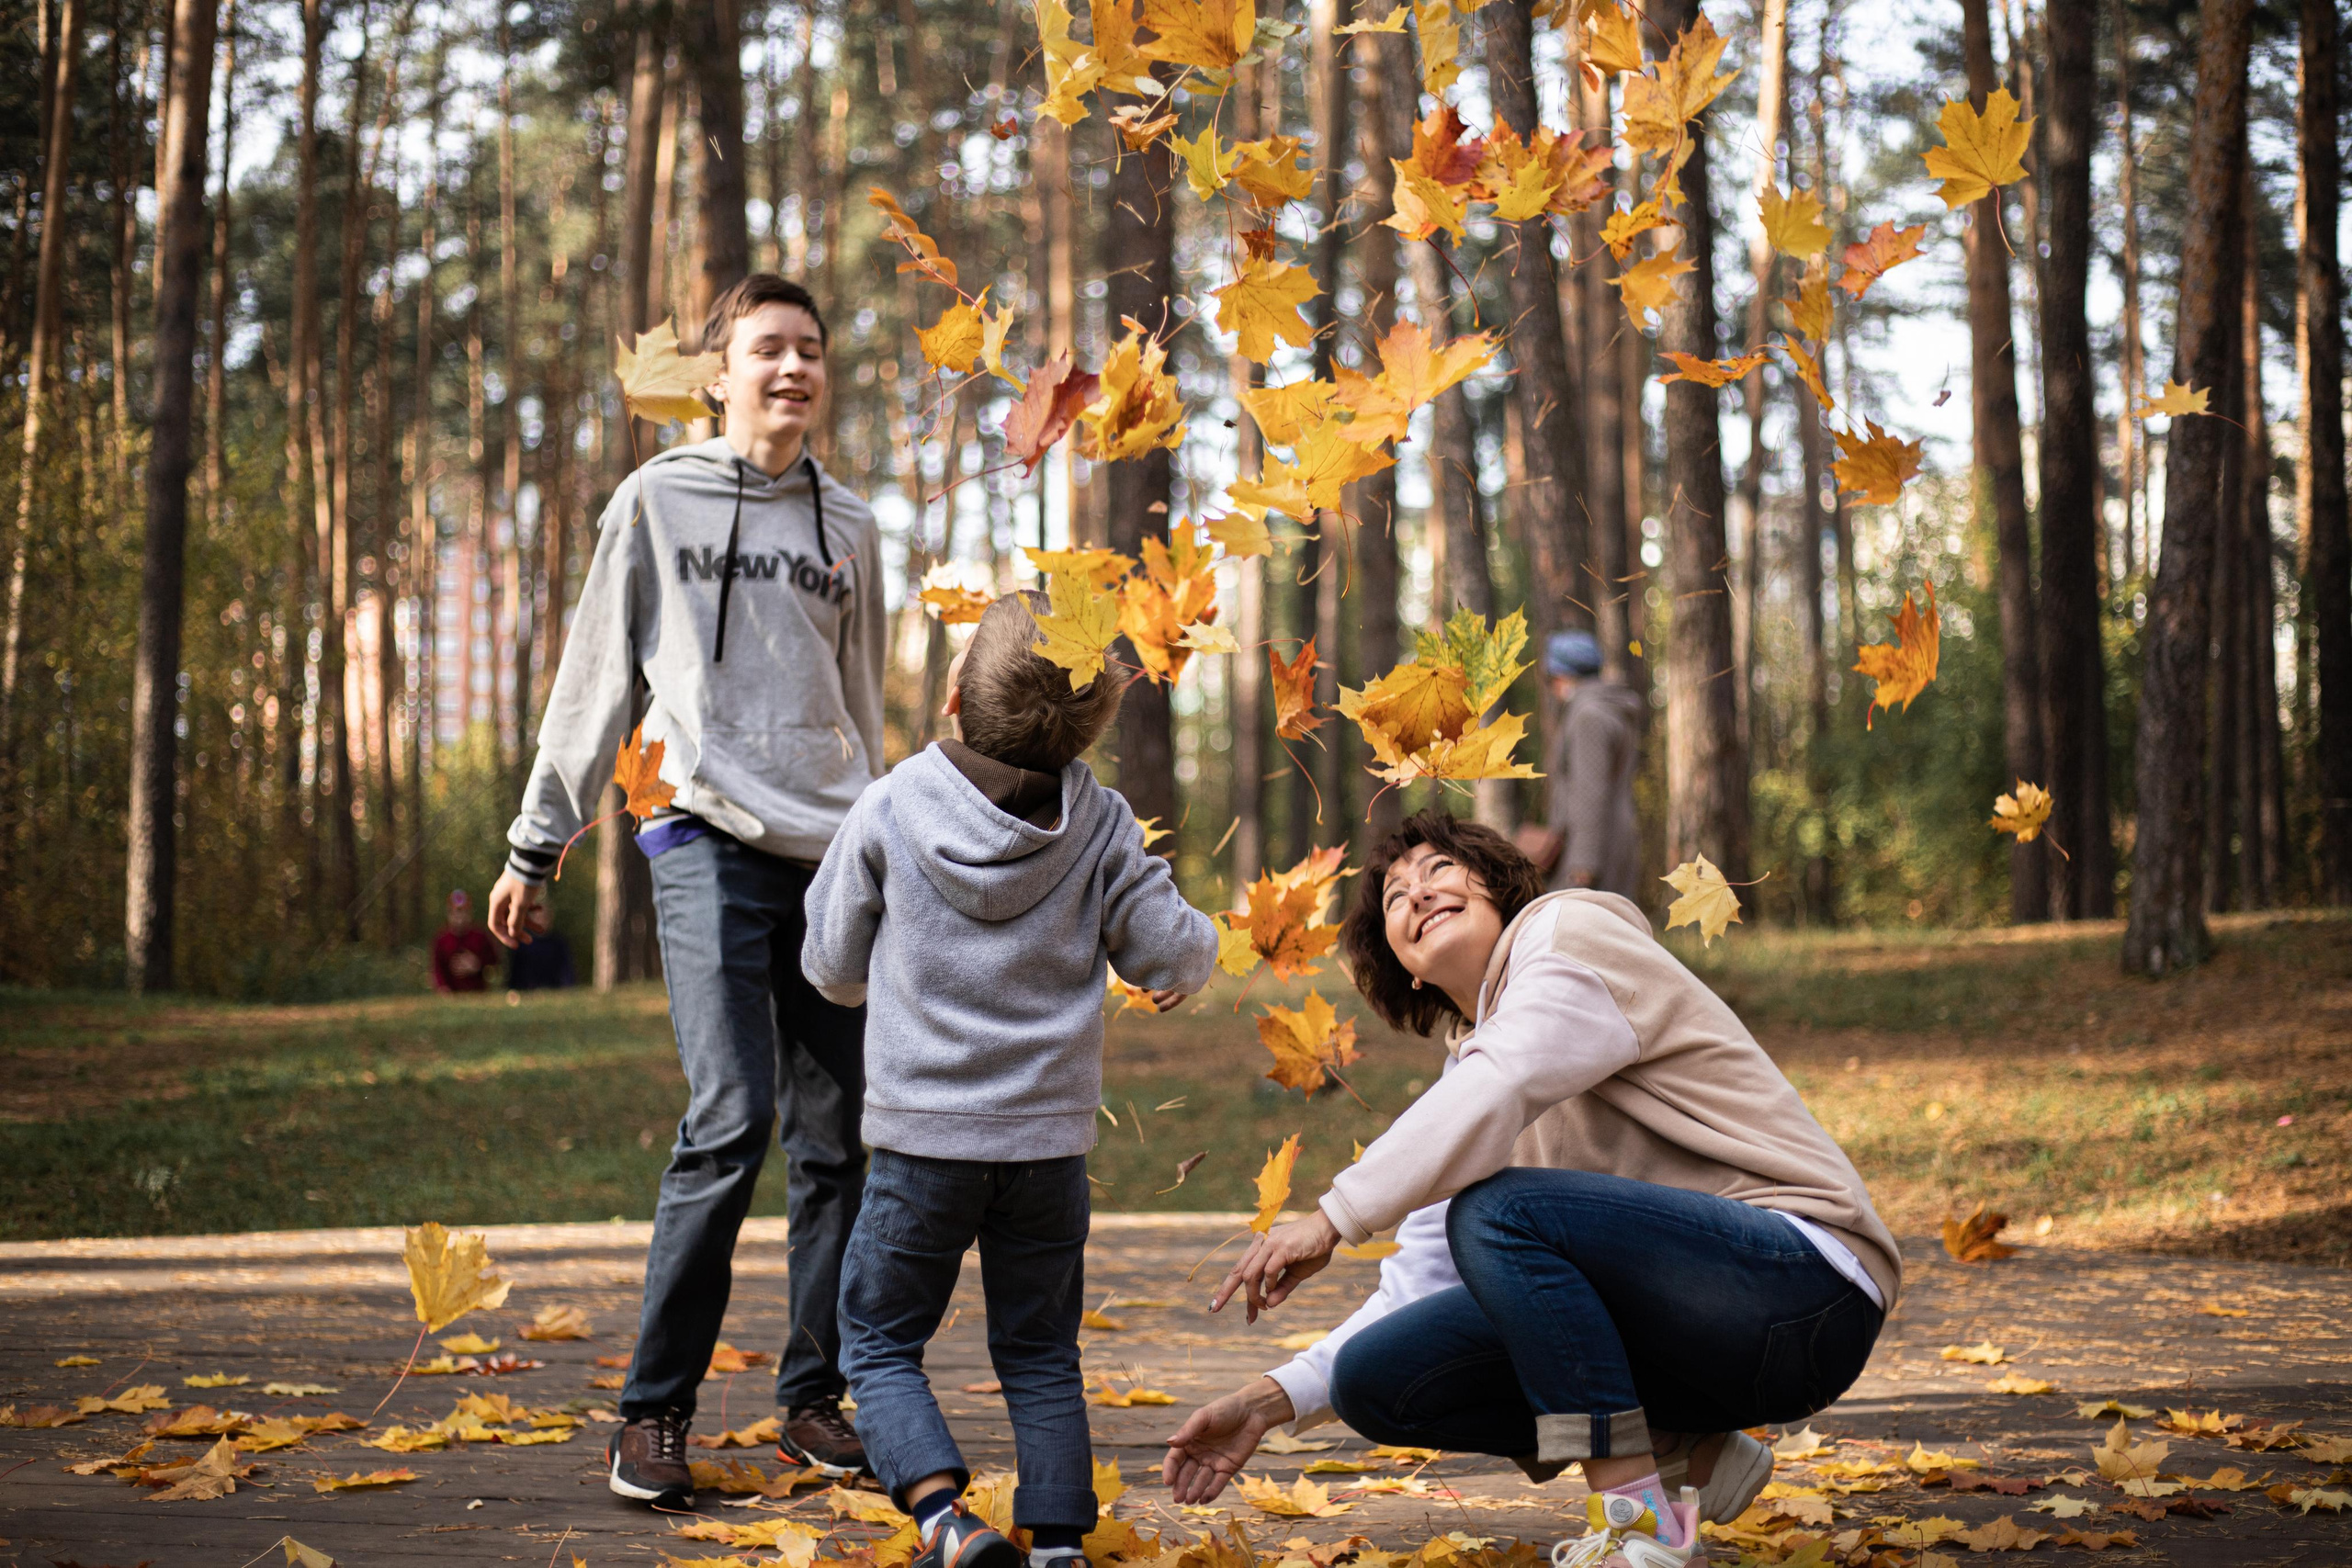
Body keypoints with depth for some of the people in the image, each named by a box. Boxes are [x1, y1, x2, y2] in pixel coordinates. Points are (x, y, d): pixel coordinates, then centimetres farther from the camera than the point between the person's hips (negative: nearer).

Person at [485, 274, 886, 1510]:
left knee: (839, 1132, 1)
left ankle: (812, 1398, 12)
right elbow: (596, 680, 8)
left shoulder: (849, 529, 16)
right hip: (710, 842, -4)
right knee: (731, 1117, -16)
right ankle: (653, 1410, -8)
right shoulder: (658, 501, 6)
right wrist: (537, 843, 7)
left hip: (832, 853, 4)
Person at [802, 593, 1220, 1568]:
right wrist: (1192, 959, 23)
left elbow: (832, 967, 3)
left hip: (922, 1138, -2)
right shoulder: (1101, 827, -4)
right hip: (1049, 1139, 2)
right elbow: (1171, 953, 0)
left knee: (879, 1344, 7)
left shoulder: (888, 813, -7)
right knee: (1040, 1355, 14)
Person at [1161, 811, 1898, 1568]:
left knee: (1498, 1210, -29)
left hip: (1809, 1286, -8)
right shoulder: (1468, 1061, 19)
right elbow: (1420, 1282, 13)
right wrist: (1272, 1400, 2)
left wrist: (1333, 1217, -25)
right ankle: (1689, 1455, 2)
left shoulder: (1574, 932, -2)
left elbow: (1500, 1089, -22)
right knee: (1375, 1376, -2)